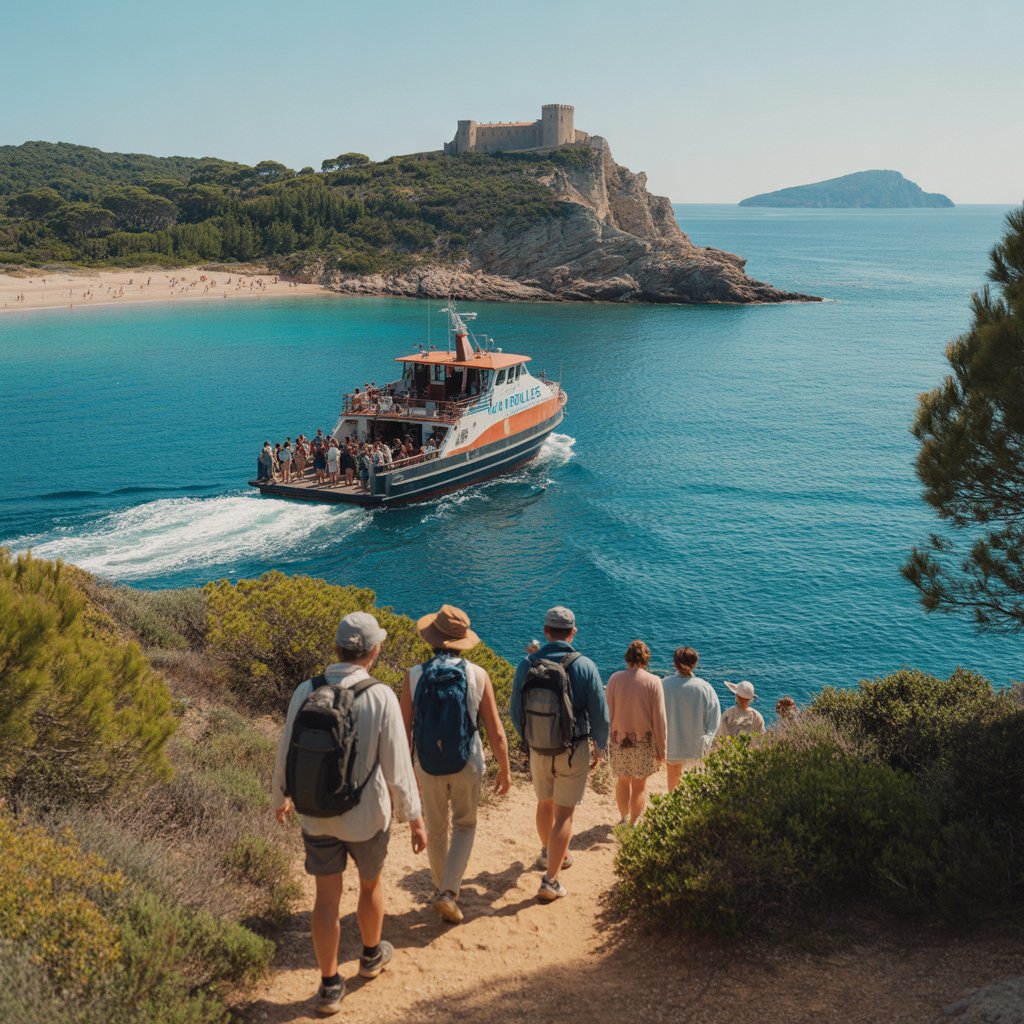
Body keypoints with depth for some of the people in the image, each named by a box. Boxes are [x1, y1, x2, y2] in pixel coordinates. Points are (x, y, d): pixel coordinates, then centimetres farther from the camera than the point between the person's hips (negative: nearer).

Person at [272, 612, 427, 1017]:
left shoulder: (306, 691, -11)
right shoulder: (381, 697, -20)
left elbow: (286, 753, 1)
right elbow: (398, 768, -16)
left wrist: (280, 797, 19)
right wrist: (415, 819, -3)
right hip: (366, 815, -2)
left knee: (327, 899, 13)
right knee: (370, 883, 24)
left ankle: (330, 986, 22)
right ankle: (371, 955, 45)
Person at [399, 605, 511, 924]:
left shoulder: (414, 676, -11)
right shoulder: (477, 675, -12)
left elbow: (404, 731, -6)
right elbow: (495, 733, -9)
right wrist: (505, 769, 6)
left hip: (428, 766, 1)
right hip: (467, 766, -1)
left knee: (436, 831, 20)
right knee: (465, 826, 19)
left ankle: (444, 890, 36)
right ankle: (448, 893, 5)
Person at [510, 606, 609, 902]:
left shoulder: (527, 665, -6)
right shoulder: (584, 666, -13)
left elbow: (515, 711, 3)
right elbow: (600, 713, -9)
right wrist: (600, 747, 8)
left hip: (538, 748, 3)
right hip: (574, 749, -3)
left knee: (545, 803, 24)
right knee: (564, 813, 3)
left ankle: (550, 854, 46)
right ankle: (550, 881, 0)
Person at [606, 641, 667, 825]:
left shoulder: (615, 678, -7)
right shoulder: (653, 682, -11)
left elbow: (607, 712, -1)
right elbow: (659, 719, -9)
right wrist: (661, 749, 0)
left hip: (619, 740, 2)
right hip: (644, 741, -2)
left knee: (623, 781, 20)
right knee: (639, 785, 13)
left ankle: (624, 818, 35)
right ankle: (634, 823, 21)